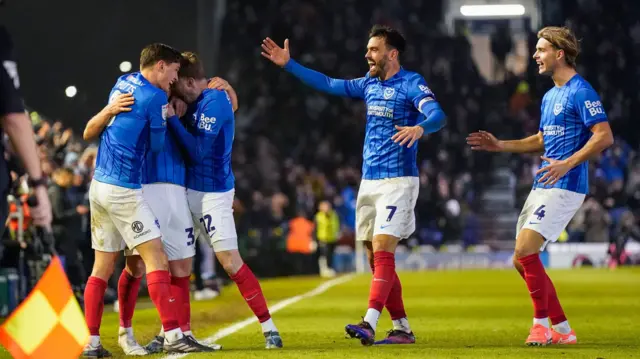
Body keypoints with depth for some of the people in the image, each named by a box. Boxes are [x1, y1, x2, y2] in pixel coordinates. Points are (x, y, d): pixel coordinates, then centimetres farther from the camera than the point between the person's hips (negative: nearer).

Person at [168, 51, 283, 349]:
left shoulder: (214, 101, -15)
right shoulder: (194, 103, 10)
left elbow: (198, 150, -22)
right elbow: (185, 142, 11)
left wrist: (172, 119, -18)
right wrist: (177, 115, -3)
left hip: (212, 193, -8)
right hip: (190, 189, 8)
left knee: (231, 262, -9)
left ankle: (268, 327, -1)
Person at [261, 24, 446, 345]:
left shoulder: (411, 84, -9)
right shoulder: (370, 84, 13)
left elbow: (437, 115, -23)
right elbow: (328, 84, 22)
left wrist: (419, 128, -46)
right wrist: (288, 64, 18)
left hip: (398, 181, -8)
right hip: (369, 182, 8)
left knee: (382, 250, -18)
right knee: (376, 259, 6)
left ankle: (369, 324, -26)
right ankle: (402, 329, 11)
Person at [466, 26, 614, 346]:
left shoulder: (581, 92, -11)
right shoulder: (549, 96, 17)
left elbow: (604, 136, -18)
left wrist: (568, 164, -26)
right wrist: (500, 146, 22)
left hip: (564, 187, -10)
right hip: (542, 187, 10)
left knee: (525, 250, -18)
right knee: (521, 259, 8)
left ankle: (542, 324, -6)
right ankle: (563, 329, 14)